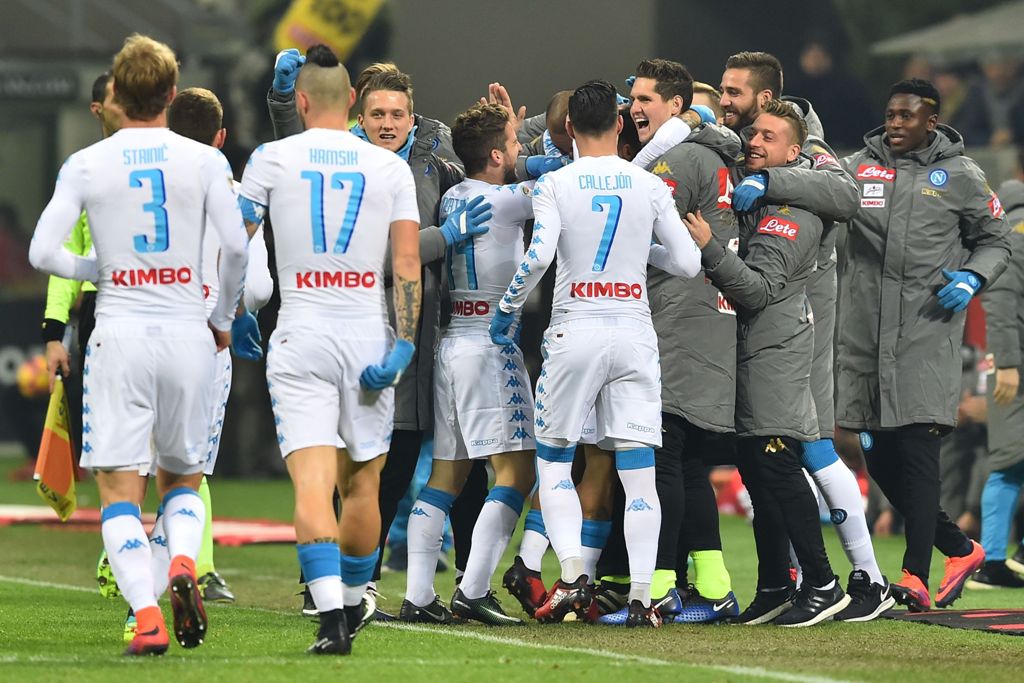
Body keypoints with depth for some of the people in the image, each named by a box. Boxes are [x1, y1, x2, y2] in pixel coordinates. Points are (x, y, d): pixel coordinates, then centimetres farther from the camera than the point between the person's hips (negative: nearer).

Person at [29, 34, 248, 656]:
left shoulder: (86, 165, 0)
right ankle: (184, 561, -14)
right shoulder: (204, 161, 0)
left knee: (120, 487, 1)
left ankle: (146, 615, -15)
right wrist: (224, 318, 10)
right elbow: (237, 244, -5)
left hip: (119, 333, -1)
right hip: (187, 332, 1)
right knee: (183, 477, 17)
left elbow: (44, 251, -5)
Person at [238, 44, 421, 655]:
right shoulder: (391, 169, 5)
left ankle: (332, 618, -25)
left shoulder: (273, 160, 2)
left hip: (301, 336, -2)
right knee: (361, 485, 16)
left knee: (312, 482, -11)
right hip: (370, 336, 2)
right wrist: (403, 347, -5)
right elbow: (408, 265, -3)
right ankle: (352, 605, 30)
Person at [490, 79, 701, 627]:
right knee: (639, 472, 3)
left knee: (553, 462, 10)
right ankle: (640, 596, -4)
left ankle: (571, 573, -9)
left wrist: (507, 309, -2)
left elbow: (539, 256, -16)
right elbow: (687, 263, 2)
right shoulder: (650, 186, 4)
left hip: (574, 333, -2)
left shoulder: (555, 185, -3)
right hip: (634, 333, 2)